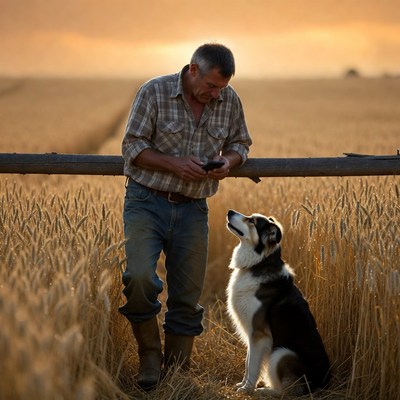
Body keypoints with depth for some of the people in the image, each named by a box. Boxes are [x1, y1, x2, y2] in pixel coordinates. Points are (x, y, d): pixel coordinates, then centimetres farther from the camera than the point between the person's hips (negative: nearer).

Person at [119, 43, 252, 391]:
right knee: (140, 277, -23)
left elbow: (240, 143, 16)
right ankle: (150, 357, -1)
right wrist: (175, 163, -20)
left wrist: (230, 160, -8)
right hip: (147, 202, -3)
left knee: (188, 297, 5)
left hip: (192, 209, 3)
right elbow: (132, 146, -7)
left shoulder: (230, 100, 2)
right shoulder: (154, 92, -9)